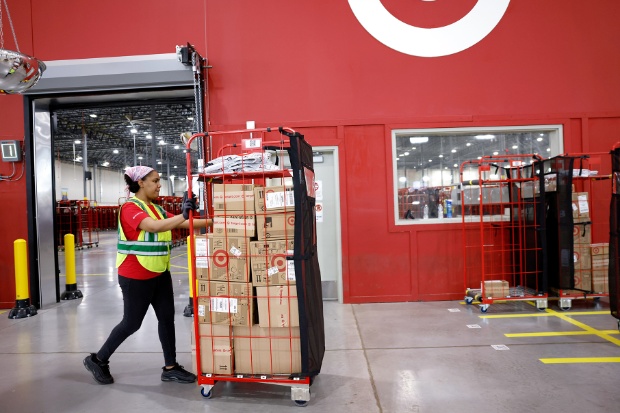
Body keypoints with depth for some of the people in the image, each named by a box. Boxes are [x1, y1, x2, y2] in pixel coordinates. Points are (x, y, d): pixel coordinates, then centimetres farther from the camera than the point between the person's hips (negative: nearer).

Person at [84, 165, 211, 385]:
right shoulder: (130, 207, -15)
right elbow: (154, 227, -32)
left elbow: (184, 224, 6)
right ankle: (97, 359, 27)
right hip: (136, 277, -8)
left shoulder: (157, 209, 10)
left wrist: (211, 222, -3)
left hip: (160, 274, 8)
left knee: (167, 318, 8)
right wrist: (183, 216, -43)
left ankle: (170, 368, 19)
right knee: (131, 323, 4)